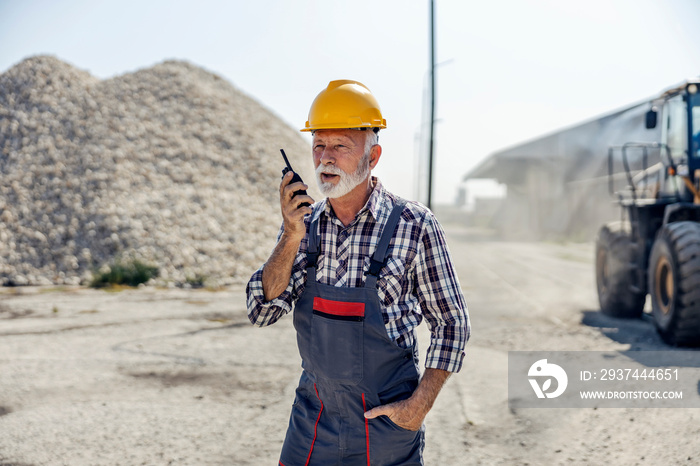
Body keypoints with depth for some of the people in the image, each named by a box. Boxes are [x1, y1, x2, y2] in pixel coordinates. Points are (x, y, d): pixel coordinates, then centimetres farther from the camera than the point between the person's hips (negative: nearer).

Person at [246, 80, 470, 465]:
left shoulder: (414, 225, -10)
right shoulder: (303, 222, 1)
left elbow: (451, 322, -3)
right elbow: (261, 313, -5)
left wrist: (421, 403, -11)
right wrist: (291, 239, -17)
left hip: (388, 420, -3)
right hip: (313, 418, 3)